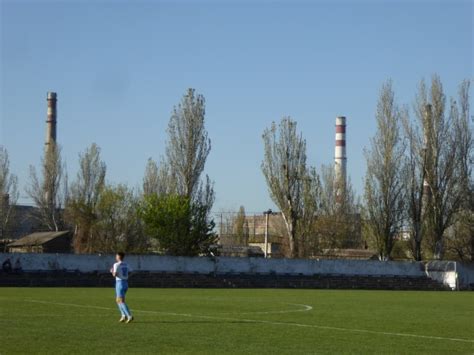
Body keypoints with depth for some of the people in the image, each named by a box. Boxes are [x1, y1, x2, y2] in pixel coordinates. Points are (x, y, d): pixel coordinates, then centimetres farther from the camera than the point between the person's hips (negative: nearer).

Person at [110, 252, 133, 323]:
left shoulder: (116, 265, -11)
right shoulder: (125, 264, 11)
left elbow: (114, 275, -19)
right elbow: (129, 273, 15)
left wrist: (112, 271, 2)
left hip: (119, 283, -8)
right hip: (125, 283, 8)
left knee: (121, 301, -8)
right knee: (118, 300, 19)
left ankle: (130, 316, -20)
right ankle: (124, 315, 7)